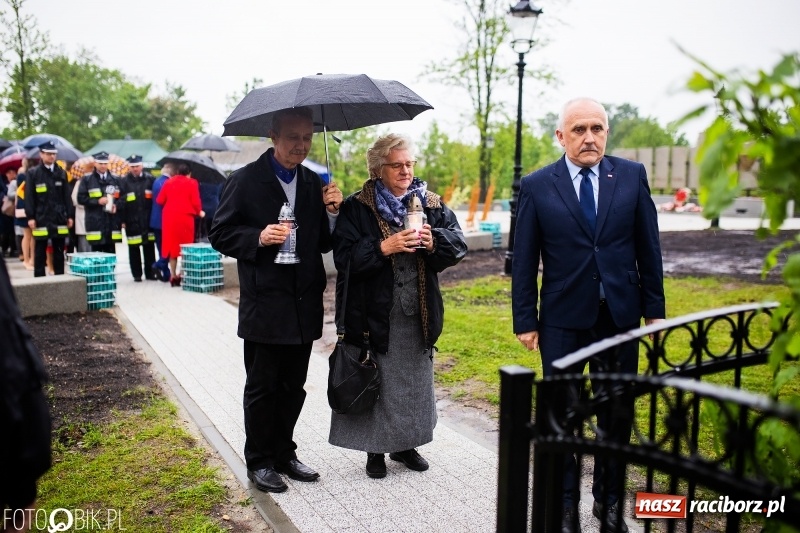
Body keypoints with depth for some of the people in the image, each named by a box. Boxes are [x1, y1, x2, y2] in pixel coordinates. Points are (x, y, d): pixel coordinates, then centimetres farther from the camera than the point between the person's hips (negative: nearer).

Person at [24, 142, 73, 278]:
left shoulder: (61, 173, 10)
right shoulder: (33, 173, 1)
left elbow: (66, 196, 10)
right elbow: (29, 197, -1)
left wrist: (70, 215, 5)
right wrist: (30, 217, -8)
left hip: (59, 218, 3)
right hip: (41, 218, -3)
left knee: (59, 253, 9)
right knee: (40, 253, 3)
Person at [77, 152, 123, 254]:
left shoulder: (116, 180, 12)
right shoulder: (87, 179, 4)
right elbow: (81, 198, -1)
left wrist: (116, 206, -10)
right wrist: (97, 201, -12)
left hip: (112, 223, 2)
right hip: (95, 223, -2)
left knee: (111, 254, 6)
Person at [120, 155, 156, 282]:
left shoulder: (150, 179, 2)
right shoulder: (124, 181, -1)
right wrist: (122, 220, -8)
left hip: (148, 219, 1)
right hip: (132, 221, -1)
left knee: (149, 247, 8)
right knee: (133, 249, 5)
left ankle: (150, 272, 18)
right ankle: (136, 274, 14)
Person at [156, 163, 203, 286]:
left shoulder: (169, 182, 9)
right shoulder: (192, 183, -1)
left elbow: (160, 200, 6)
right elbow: (195, 201, -7)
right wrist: (199, 212, 11)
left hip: (170, 218, 3)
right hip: (185, 217, -3)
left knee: (172, 246, 9)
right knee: (185, 246, 6)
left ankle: (173, 276, 8)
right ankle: (183, 274, 4)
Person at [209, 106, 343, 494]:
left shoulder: (315, 183, 9)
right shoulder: (245, 181, -5)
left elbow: (325, 244, 10)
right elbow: (220, 234, -4)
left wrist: (332, 212, -8)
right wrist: (259, 237, -20)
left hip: (304, 305, 5)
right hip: (264, 305, -5)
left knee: (293, 386, 15)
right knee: (262, 387, 6)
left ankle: (284, 454, 31)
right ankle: (259, 462, 22)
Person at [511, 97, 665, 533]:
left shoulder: (632, 175, 1)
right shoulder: (537, 186, -4)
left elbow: (648, 247, 4)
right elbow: (524, 262, -3)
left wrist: (654, 308, 3)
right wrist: (525, 321, -4)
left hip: (621, 314, 2)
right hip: (563, 319, -2)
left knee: (618, 413, 13)